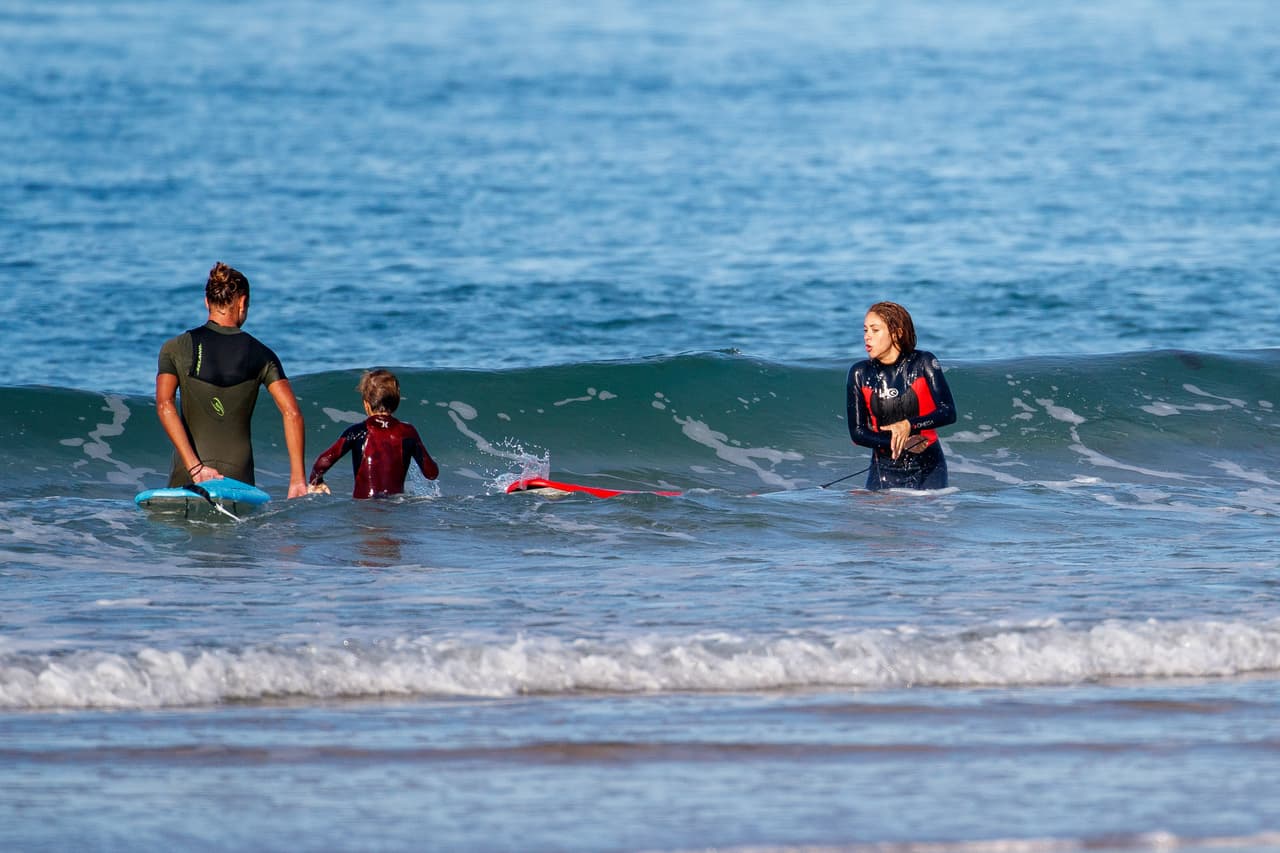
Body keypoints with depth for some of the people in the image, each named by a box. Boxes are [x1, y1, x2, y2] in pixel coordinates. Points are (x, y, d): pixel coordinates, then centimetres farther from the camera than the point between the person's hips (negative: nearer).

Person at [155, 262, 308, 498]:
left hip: (187, 478, 0)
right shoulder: (261, 355, 7)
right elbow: (292, 412, -1)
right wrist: (298, 479, -1)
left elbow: (164, 405, -9)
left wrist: (195, 467, -13)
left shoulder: (175, 348, 5)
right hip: (239, 474, 0)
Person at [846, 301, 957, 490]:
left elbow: (948, 413, -9)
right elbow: (857, 433, -2)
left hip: (928, 469, -1)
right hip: (885, 472, 1)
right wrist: (898, 442, -16)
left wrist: (909, 425, -24)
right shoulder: (860, 374, -2)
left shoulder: (922, 363, -5)